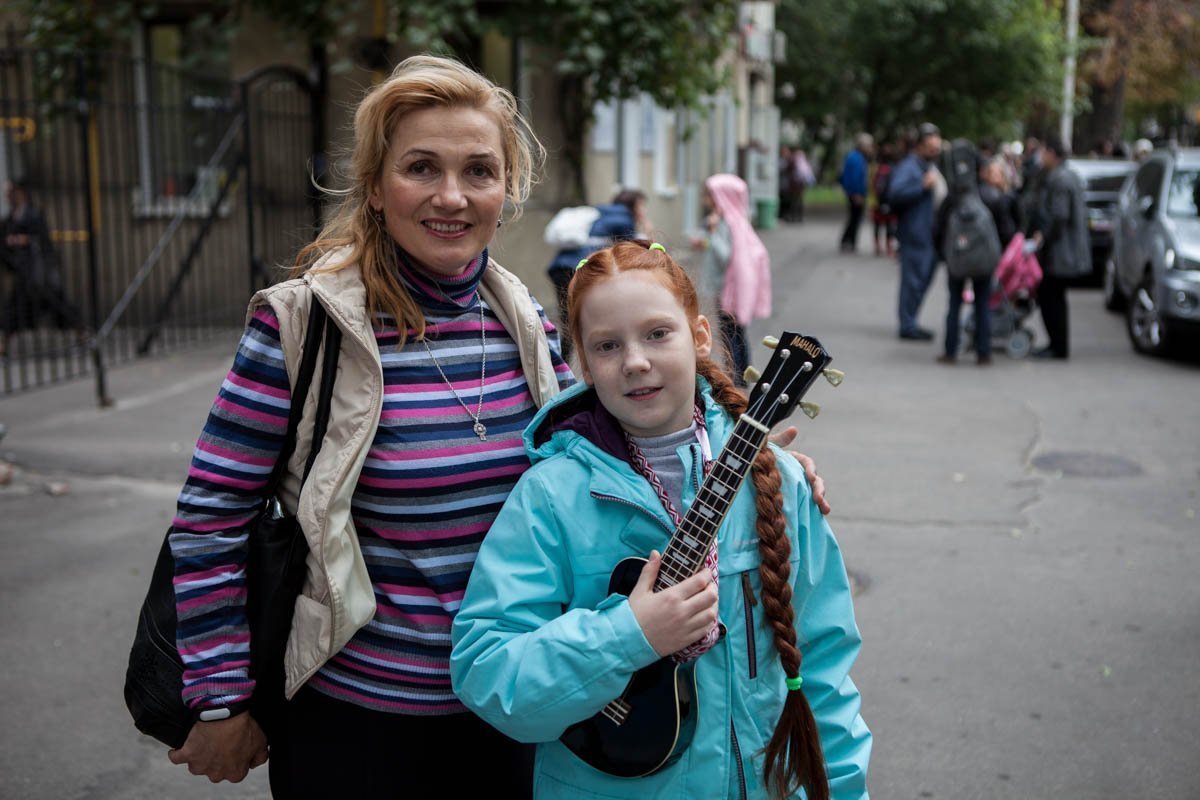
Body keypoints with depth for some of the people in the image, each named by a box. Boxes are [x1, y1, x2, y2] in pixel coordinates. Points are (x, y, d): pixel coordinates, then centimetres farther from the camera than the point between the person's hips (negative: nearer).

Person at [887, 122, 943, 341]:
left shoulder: (930, 166, 20)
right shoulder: (907, 167, -12)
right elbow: (895, 194, -26)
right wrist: (923, 185, -28)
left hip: (928, 234, 10)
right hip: (914, 234, -10)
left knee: (924, 278, 14)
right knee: (913, 279, -6)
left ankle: (909, 323, 22)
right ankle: (908, 326, 0)